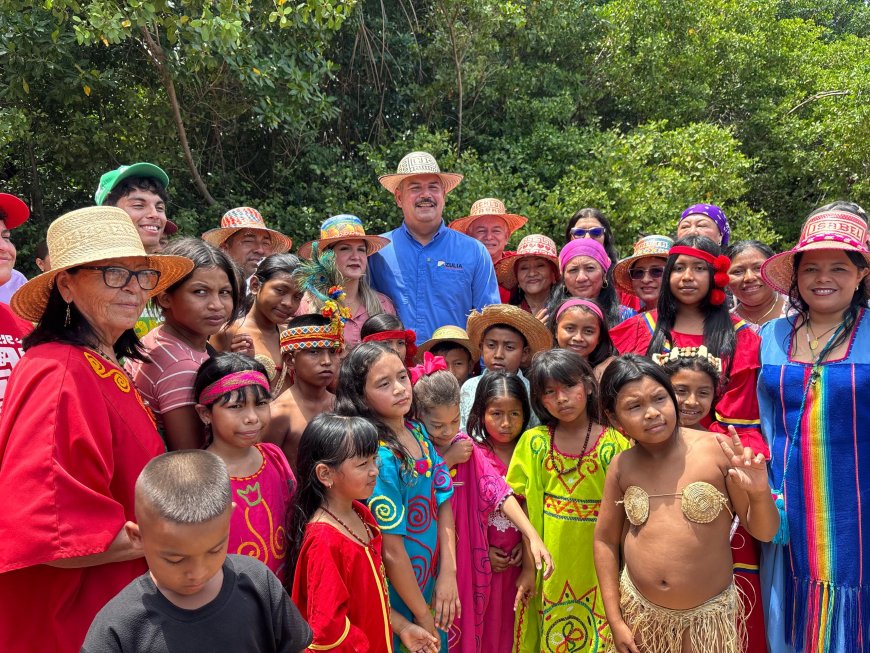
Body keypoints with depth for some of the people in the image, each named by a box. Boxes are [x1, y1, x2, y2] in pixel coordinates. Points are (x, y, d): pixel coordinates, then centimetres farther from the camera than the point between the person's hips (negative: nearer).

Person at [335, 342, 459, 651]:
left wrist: (448, 574, -11)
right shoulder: (377, 456, -26)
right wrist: (422, 615, -13)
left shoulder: (418, 431, -3)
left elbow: (443, 502, -2)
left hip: (432, 584, 7)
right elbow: (391, 550, -23)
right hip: (399, 599, -7)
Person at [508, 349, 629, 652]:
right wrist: (528, 567, -2)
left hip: (596, 563, -1)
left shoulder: (615, 445, -8)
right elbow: (528, 508, -1)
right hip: (548, 564, 1)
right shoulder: (534, 442, -2)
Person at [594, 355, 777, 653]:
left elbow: (764, 531, -6)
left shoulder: (717, 450, -15)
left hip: (707, 616, -2)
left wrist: (760, 493, -27)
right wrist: (615, 621, 2)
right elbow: (606, 540, 2)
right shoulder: (622, 466, -6)